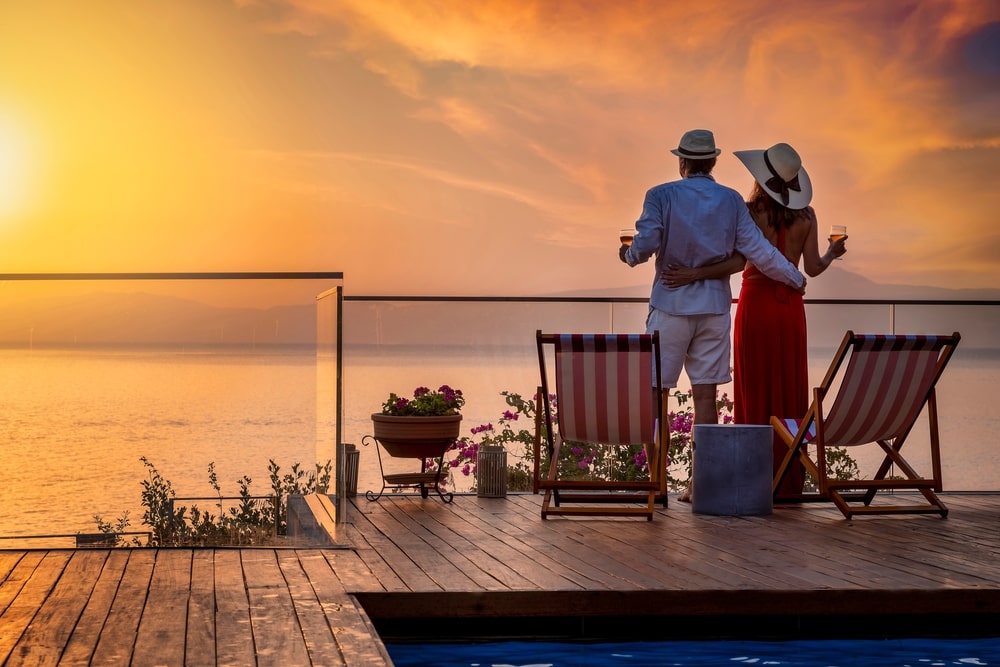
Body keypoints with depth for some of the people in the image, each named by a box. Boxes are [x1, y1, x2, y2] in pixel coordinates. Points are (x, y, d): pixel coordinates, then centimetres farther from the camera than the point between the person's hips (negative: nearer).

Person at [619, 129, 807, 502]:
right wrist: (795, 279, 13)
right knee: (705, 394, 5)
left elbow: (645, 243, -14)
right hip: (714, 307, 3)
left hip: (671, 304, -3)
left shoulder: (661, 196, -4)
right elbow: (758, 251, 1)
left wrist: (628, 256, 8)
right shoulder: (732, 201, 4)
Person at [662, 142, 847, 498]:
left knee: (756, 392, 2)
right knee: (790, 392, 7)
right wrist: (832, 253, 19)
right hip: (790, 306, 3)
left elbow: (739, 260, -21)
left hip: (756, 303, -3)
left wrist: (694, 274, -23)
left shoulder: (751, 211, -9)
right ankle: (789, 480, 9)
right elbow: (813, 268, -1)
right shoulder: (806, 216, 1)